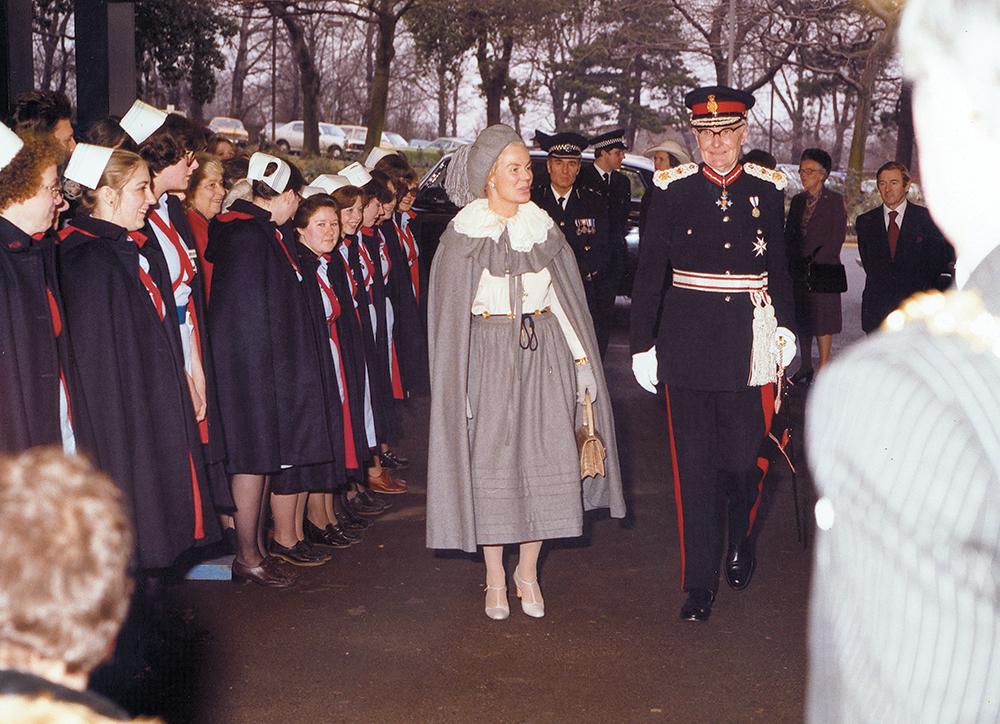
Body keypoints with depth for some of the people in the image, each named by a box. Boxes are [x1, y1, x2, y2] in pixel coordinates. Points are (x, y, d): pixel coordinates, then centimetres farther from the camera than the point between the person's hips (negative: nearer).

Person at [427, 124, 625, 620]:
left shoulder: (544, 227, 7)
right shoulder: (463, 232, -3)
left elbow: (565, 297, 10)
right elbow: (451, 312, -2)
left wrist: (581, 357, 5)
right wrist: (457, 381, -4)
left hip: (544, 354, 3)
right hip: (490, 355, -3)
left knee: (545, 461, 1)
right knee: (491, 462, 2)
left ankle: (528, 572, 16)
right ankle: (495, 577, 16)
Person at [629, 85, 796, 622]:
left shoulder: (766, 189, 5)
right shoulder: (671, 190, -1)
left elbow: (779, 267, 15)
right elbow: (649, 272, 1)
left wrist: (785, 327, 11)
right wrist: (642, 345, -2)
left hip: (749, 343, 1)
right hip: (688, 342, -1)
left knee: (742, 457, 1)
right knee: (693, 464, 2)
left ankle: (740, 538, 34)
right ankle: (699, 583, 12)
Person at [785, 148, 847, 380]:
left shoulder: (834, 200, -3)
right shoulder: (797, 200, 13)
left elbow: (837, 237, -9)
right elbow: (789, 234, 14)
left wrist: (815, 263, -14)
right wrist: (795, 261, -1)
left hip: (824, 268, -5)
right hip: (798, 269, 5)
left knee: (823, 318, -4)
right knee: (801, 318, 7)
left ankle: (823, 367, 2)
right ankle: (806, 366, 16)